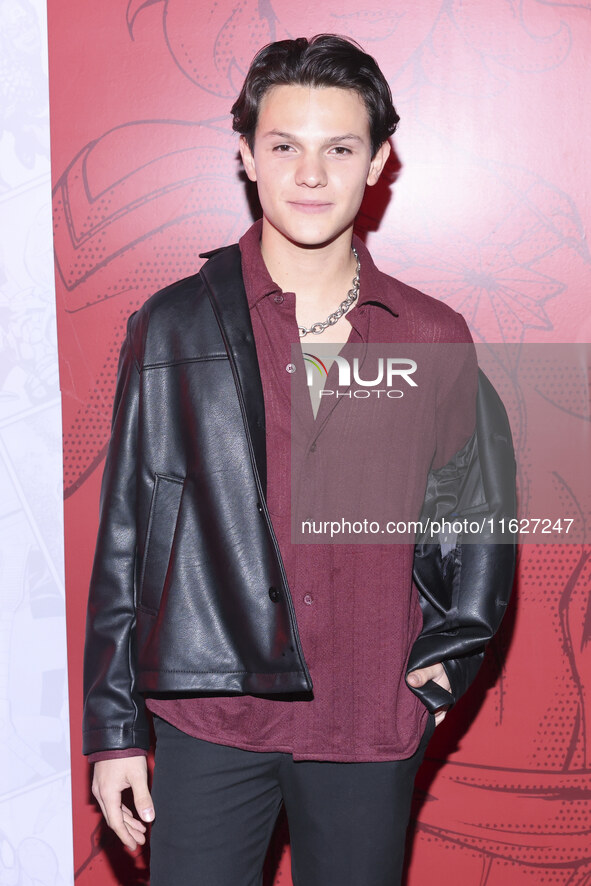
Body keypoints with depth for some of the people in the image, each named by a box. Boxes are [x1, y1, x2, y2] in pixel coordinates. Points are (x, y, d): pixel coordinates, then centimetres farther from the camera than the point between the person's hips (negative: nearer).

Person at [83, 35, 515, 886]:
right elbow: (125, 536, 1)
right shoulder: (173, 327, -2)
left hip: (373, 728, 2)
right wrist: (114, 729, 1)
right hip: (209, 719, -1)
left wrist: (447, 654, 4)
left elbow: (479, 516, 15)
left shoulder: (436, 339, 2)